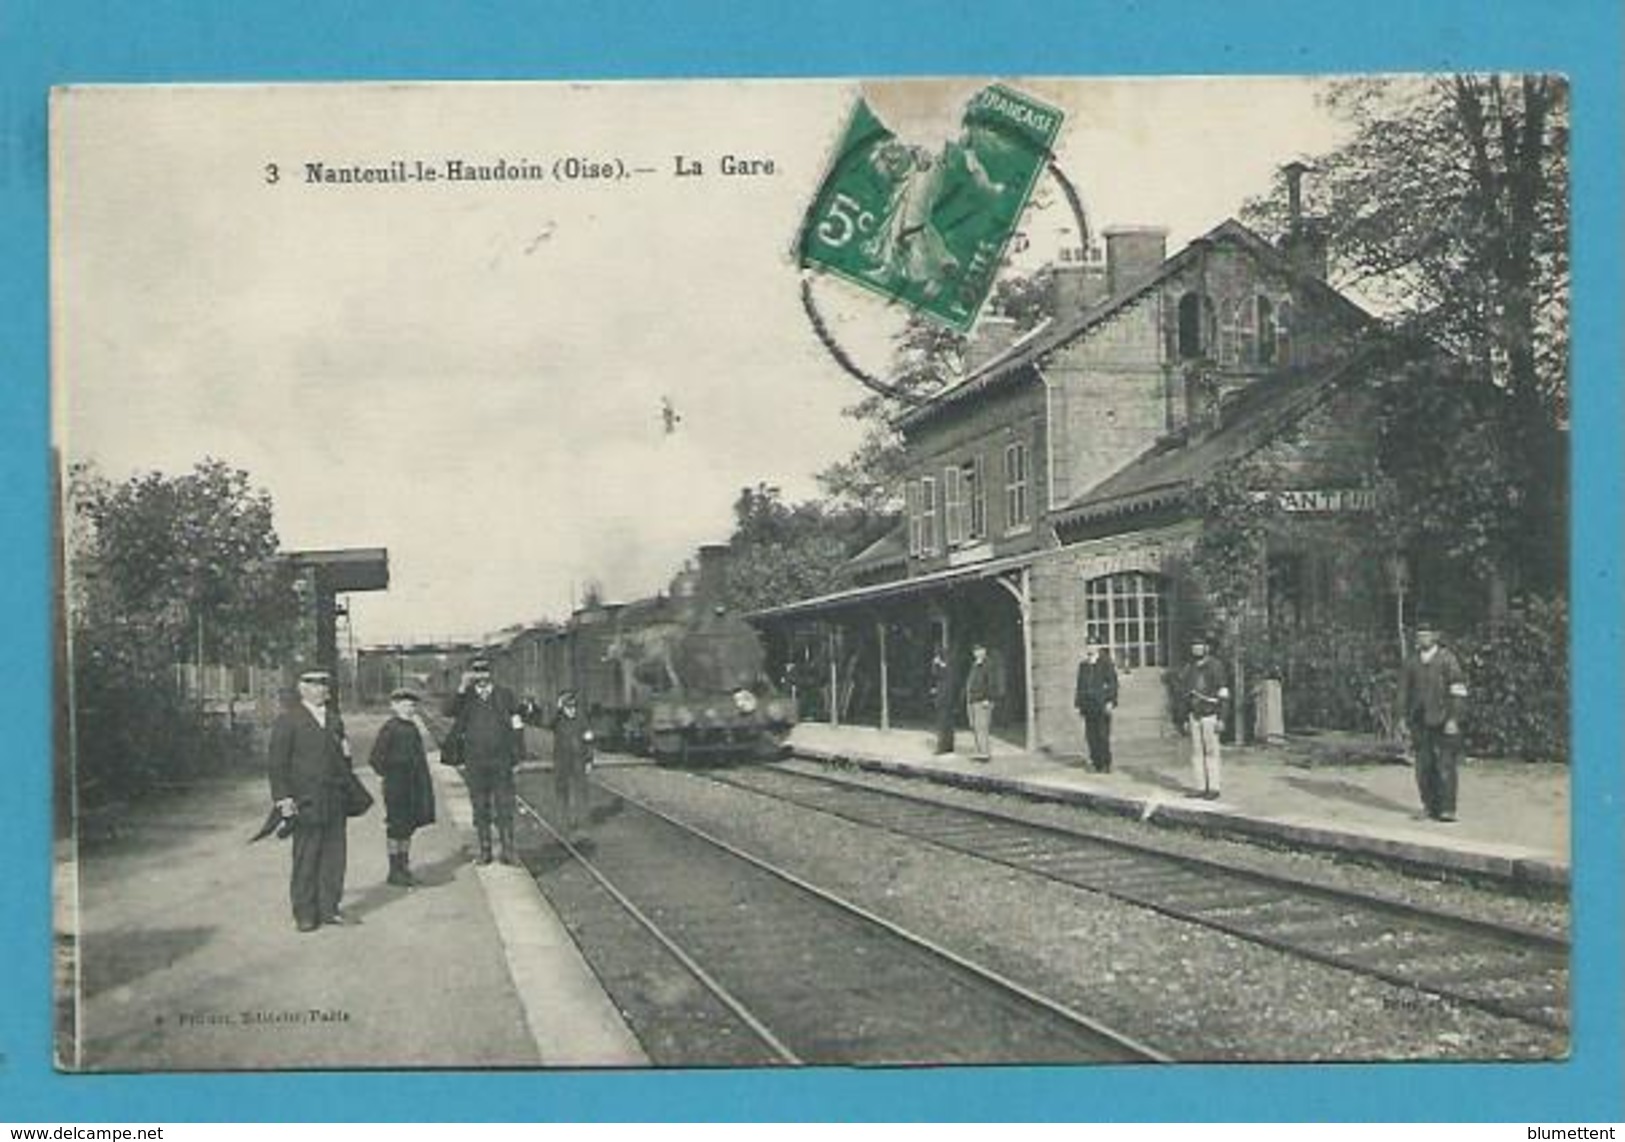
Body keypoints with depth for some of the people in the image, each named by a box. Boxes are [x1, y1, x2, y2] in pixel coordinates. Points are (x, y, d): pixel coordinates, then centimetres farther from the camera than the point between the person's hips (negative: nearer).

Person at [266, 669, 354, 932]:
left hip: (335, 800, 5)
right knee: (305, 858, 0)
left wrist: (346, 752, 7)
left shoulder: (334, 718, 17)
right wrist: (282, 798, -12)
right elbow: (275, 762, -6)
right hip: (305, 802, -5)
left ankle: (329, 908, 15)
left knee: (334, 855, 5)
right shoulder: (288, 720, -2)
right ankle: (304, 914, 8)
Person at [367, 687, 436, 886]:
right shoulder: (389, 728, -12)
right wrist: (388, 774, -8)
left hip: (414, 787, 7)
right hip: (396, 788, -7)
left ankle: (404, 868, 21)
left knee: (408, 827, 12)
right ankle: (394, 871, 6)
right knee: (396, 828, -1)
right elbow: (375, 758, -14)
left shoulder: (412, 728, 11)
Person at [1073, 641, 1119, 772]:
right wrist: (1078, 703, 11)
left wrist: (1110, 702, -12)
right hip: (1088, 706, 5)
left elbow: (1113, 683, -5)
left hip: (1101, 706, -5)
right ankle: (1096, 763, 9)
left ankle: (1106, 764, 1)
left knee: (1103, 735, -5)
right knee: (1091, 735, 3)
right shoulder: (1083, 665, 14)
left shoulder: (1106, 663, -2)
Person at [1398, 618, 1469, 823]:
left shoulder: (1447, 660, -5)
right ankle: (1431, 806, 14)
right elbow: (1404, 691, 17)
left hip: (1443, 723, -4)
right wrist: (1405, 717, 13)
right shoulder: (1411, 662, 10)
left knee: (1445, 765, -7)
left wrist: (1453, 720, -13)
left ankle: (1447, 810, -5)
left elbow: (1458, 692, -7)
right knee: (1424, 766, 4)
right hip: (1420, 723, 4)